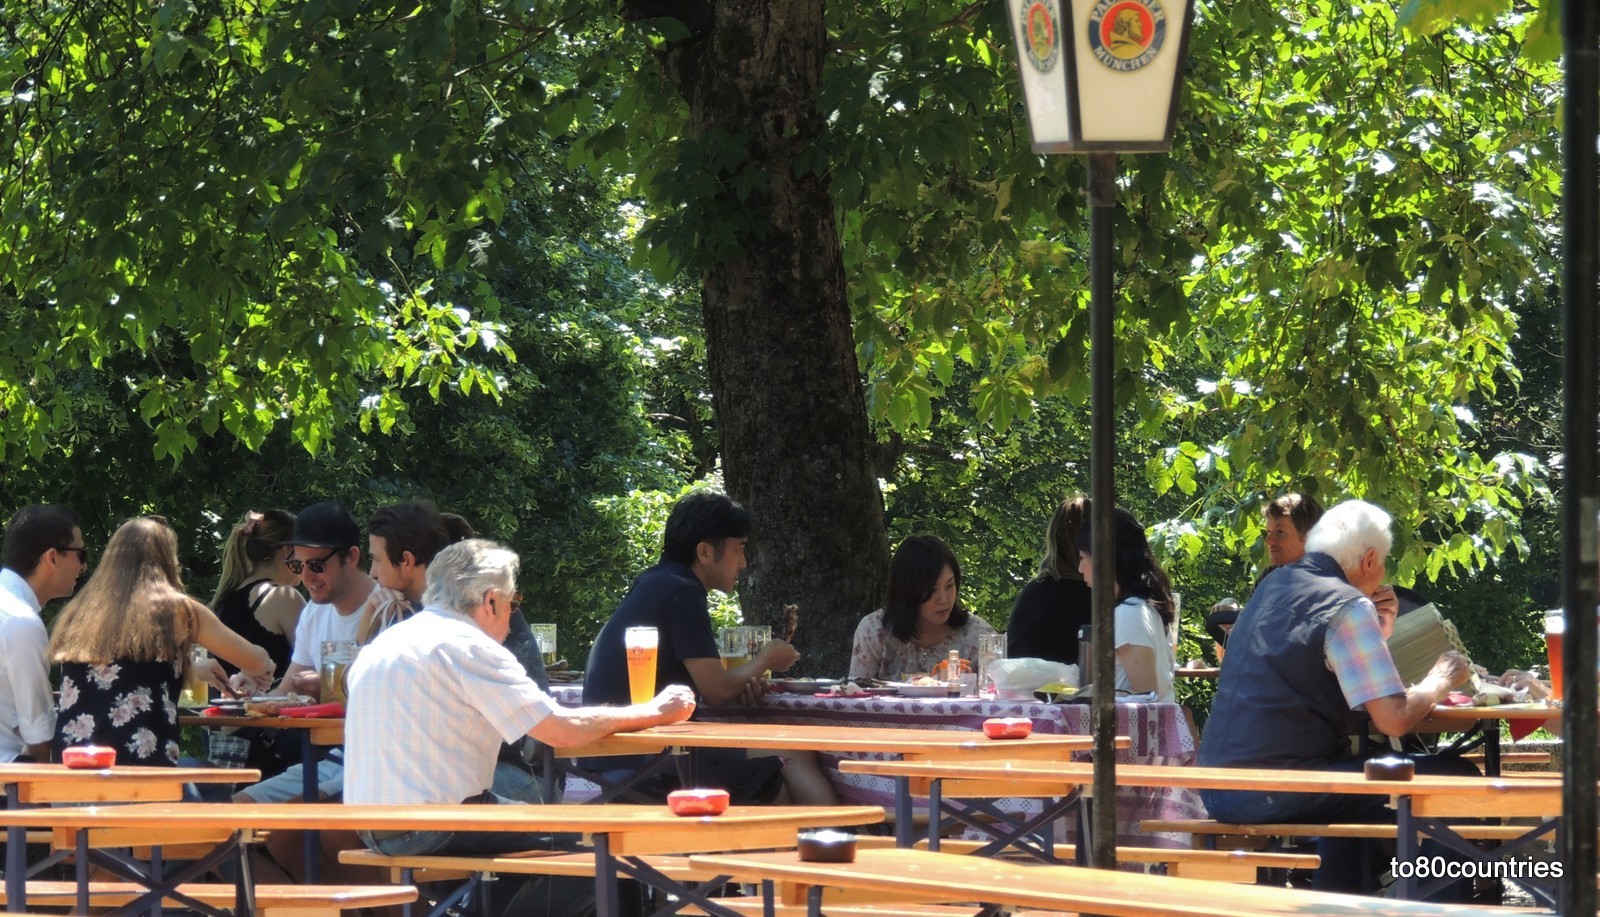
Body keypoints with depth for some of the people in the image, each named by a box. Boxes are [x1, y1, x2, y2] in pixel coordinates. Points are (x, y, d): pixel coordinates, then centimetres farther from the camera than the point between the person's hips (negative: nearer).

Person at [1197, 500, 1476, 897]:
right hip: (1275, 790, -9)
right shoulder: (1349, 607, -9)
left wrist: (1379, 629, 25)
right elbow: (1394, 719, -13)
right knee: (1457, 777, -4)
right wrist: (1441, 680, 5)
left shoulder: (1273, 585, 16)